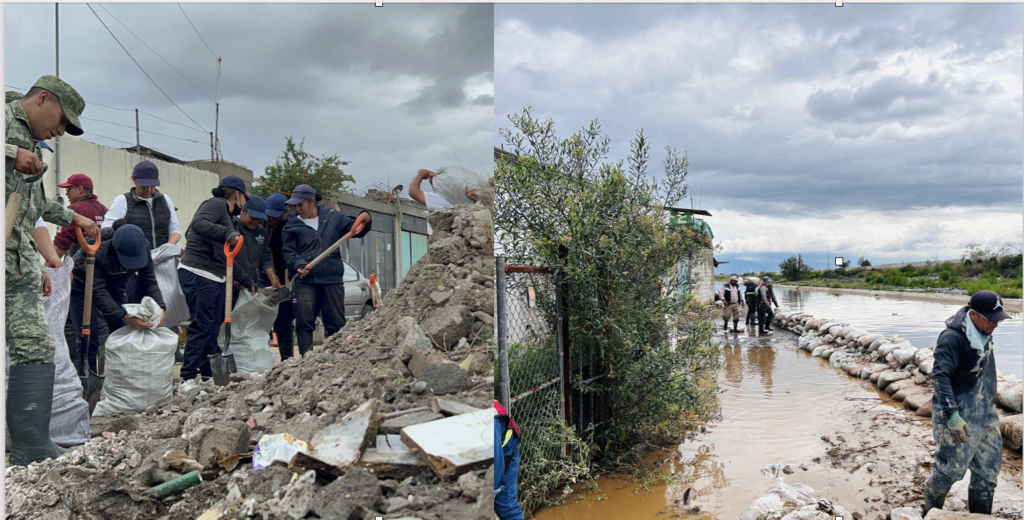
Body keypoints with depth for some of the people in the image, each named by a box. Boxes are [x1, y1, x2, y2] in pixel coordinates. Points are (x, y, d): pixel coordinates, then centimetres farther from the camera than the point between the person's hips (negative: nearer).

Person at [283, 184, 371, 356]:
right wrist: (299, 264, -17)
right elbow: (288, 252, 3)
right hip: (304, 281, -1)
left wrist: (365, 219, -10)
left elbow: (356, 230, 12)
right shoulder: (292, 225, 7)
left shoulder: (333, 217, 9)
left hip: (332, 279, 1)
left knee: (336, 323, 5)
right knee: (304, 322, -5)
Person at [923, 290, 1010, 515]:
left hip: (986, 414, 8)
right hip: (960, 416, -8)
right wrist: (951, 415, -33)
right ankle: (931, 512, 20)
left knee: (988, 469, 13)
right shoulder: (952, 338, -22)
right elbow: (940, 376, -27)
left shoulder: (984, 333, 5)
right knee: (951, 468, -1)